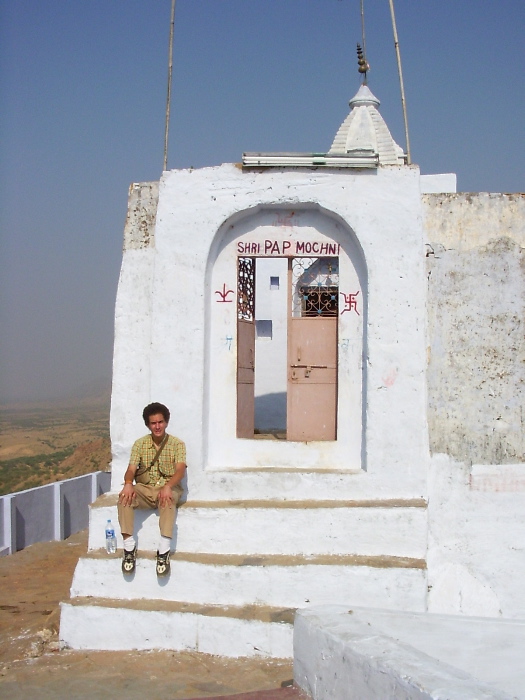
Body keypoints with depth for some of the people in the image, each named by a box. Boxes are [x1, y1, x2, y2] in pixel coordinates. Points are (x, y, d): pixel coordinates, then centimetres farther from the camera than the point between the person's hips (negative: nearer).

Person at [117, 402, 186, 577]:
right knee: (125, 497, -31)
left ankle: (164, 551, -42)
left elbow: (180, 470, -13)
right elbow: (131, 469, -3)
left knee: (168, 500, -39)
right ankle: (129, 547, -28)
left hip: (168, 488, -2)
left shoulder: (177, 444, 1)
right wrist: (128, 483, -28)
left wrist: (168, 486, -34)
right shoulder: (140, 444, 8)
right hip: (145, 489, 2)